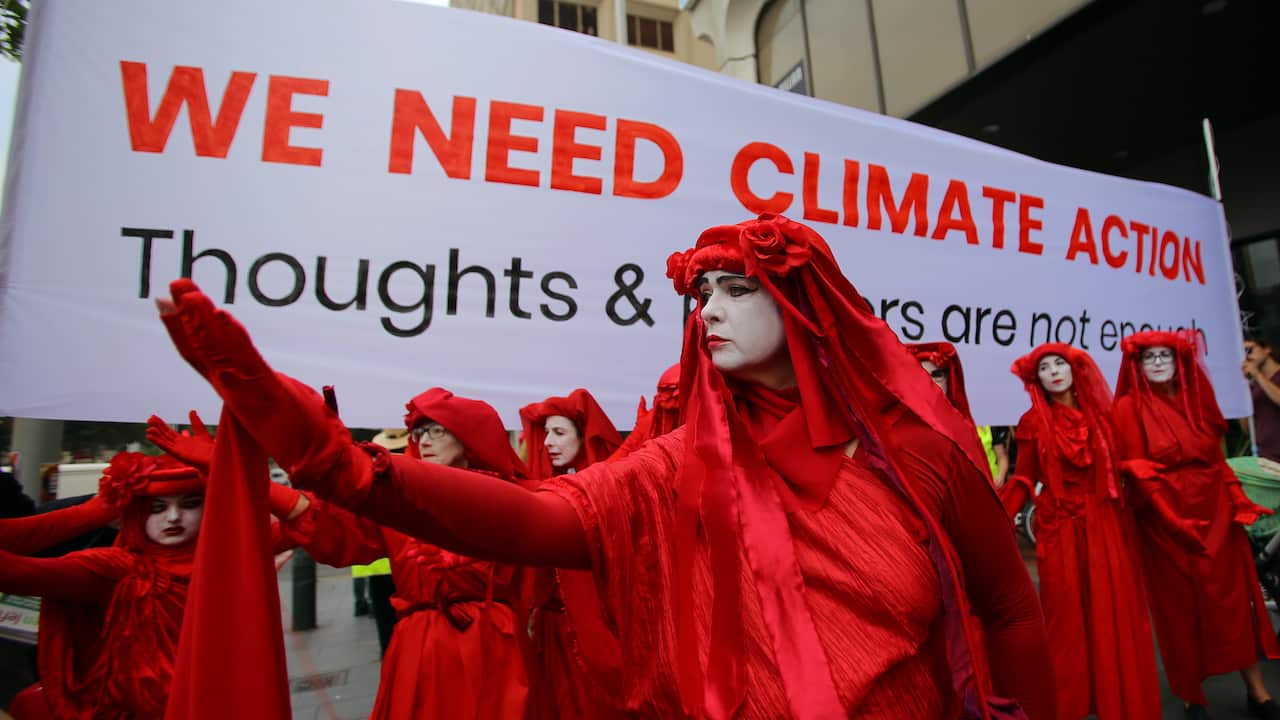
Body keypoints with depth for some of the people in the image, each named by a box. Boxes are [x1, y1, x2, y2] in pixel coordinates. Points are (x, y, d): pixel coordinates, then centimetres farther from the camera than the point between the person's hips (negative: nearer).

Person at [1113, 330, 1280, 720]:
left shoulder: (1195, 397, 10)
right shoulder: (1130, 407, -8)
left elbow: (1216, 458, 11)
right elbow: (1138, 472, -12)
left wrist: (1239, 503, 2)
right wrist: (1175, 519, -19)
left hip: (1215, 514, 5)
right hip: (1167, 519, -5)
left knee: (1235, 598, 9)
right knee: (1180, 607, 5)